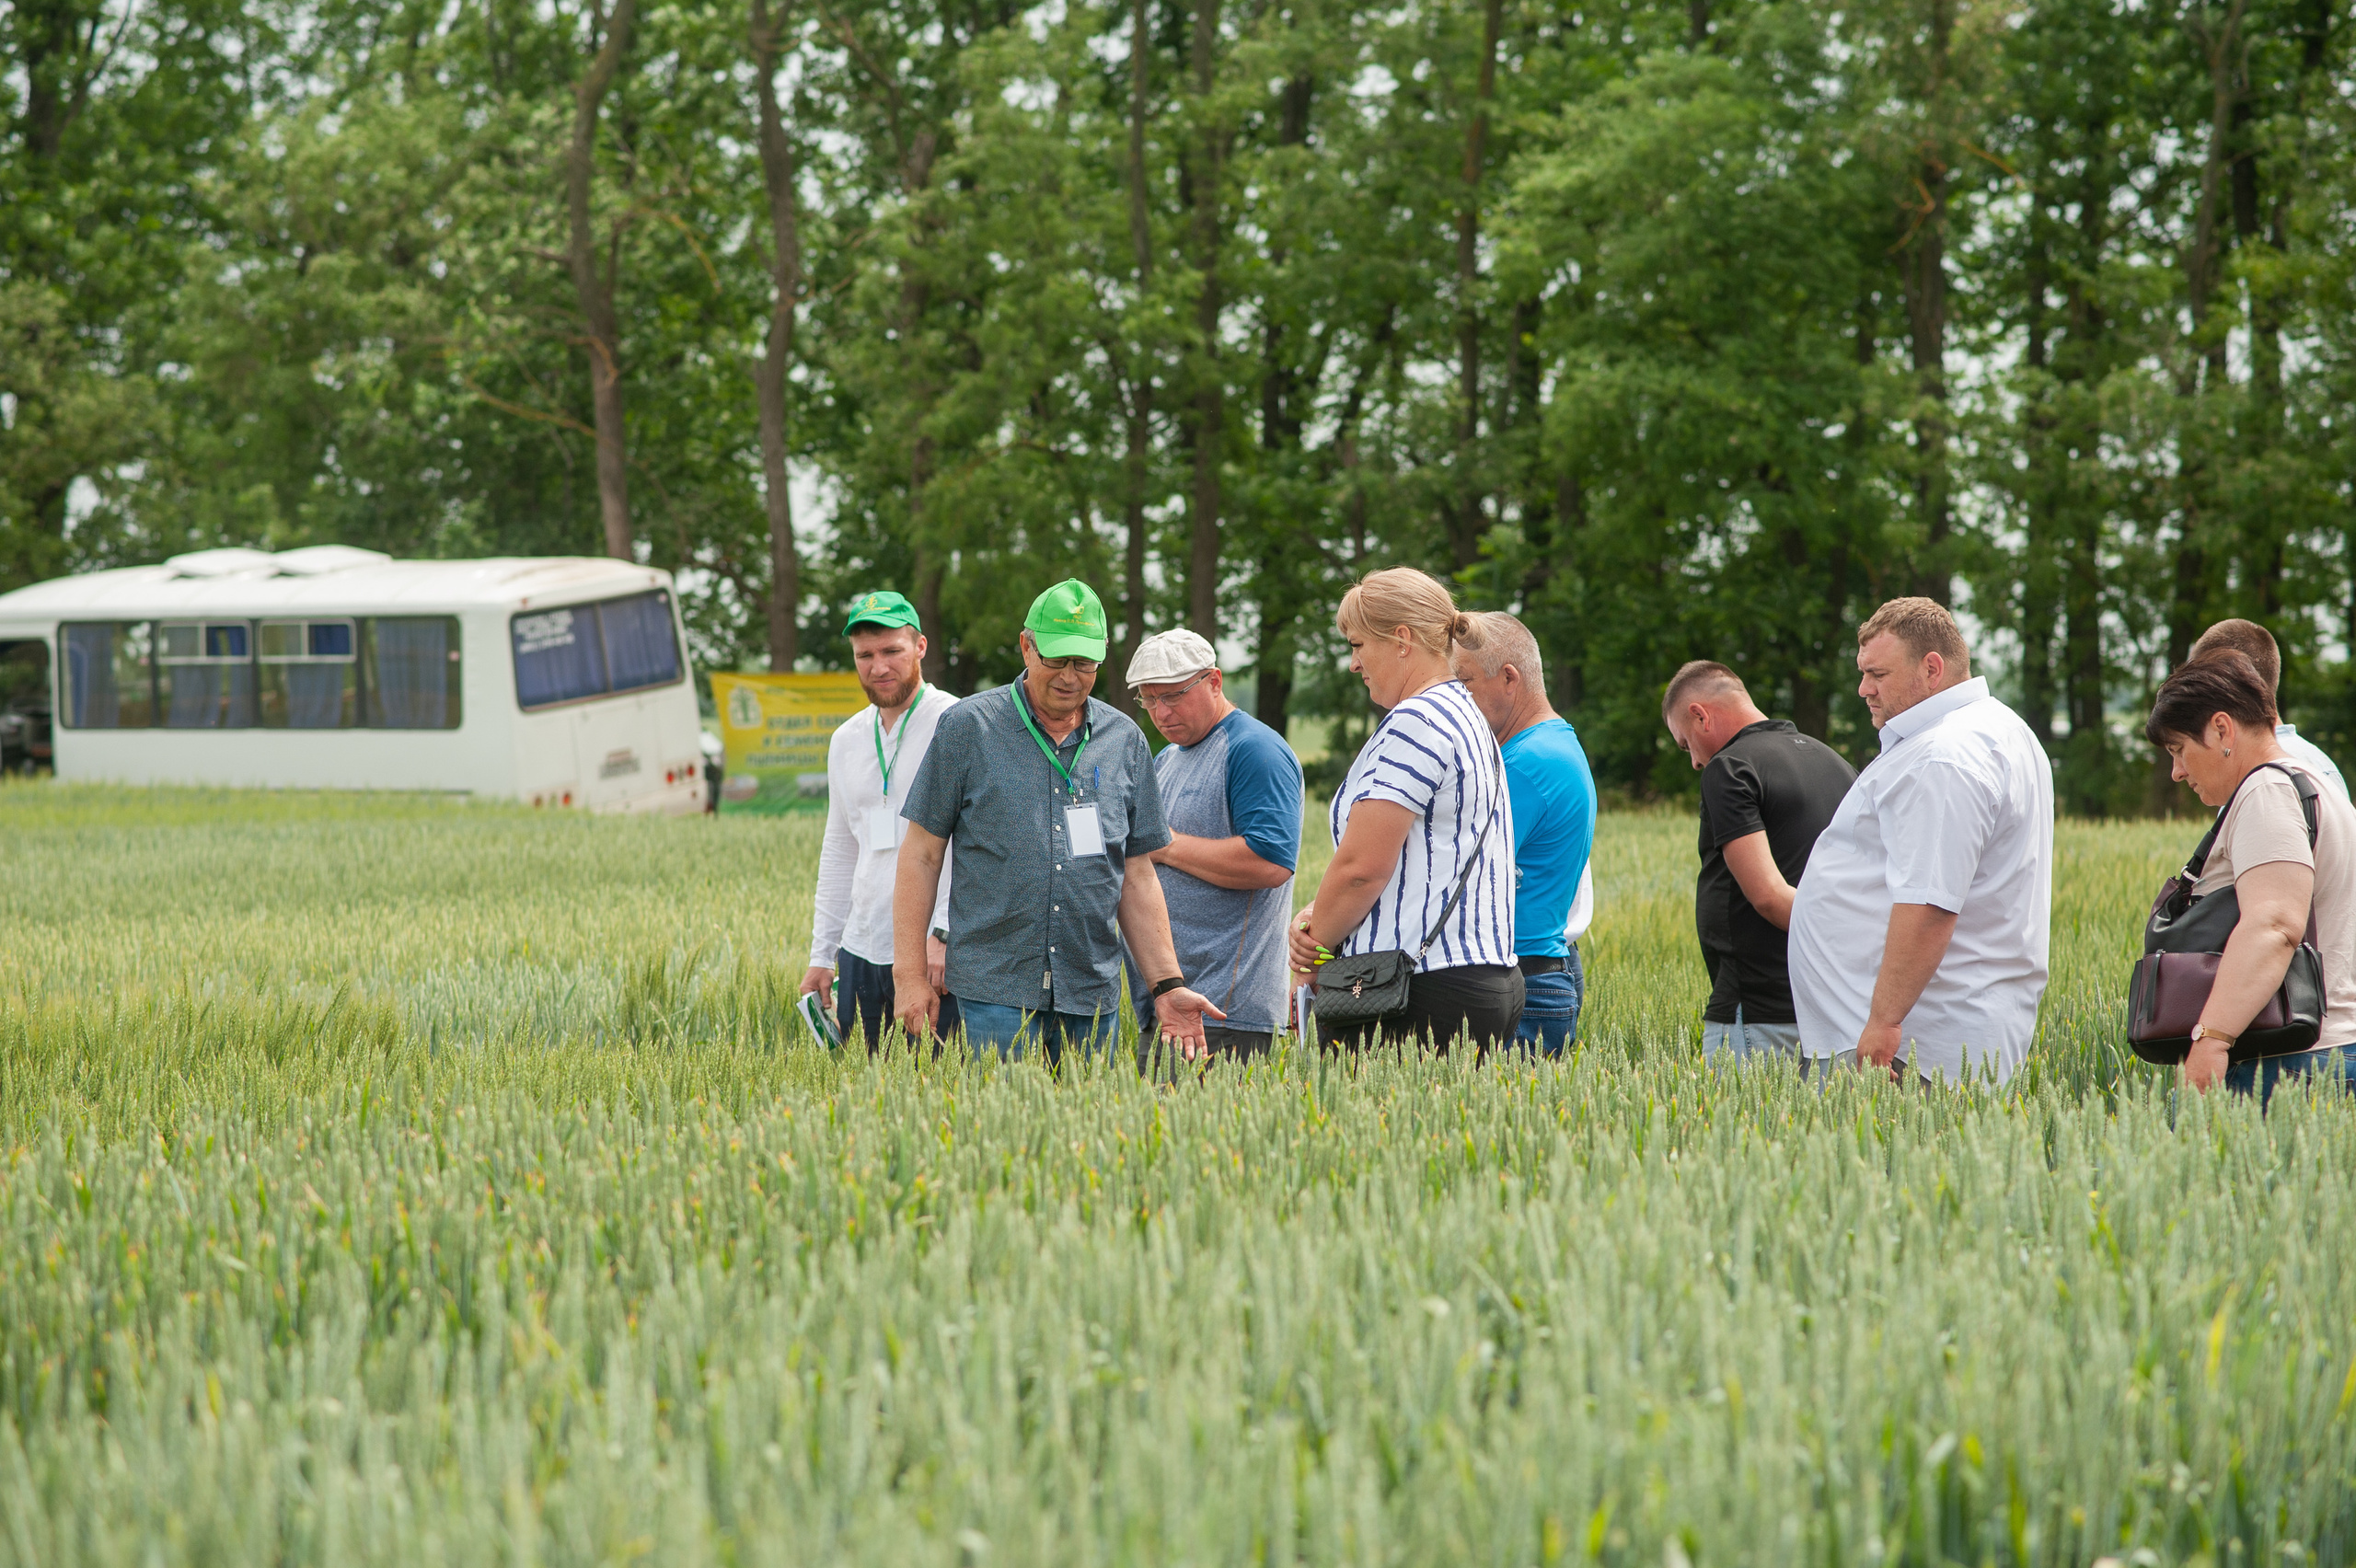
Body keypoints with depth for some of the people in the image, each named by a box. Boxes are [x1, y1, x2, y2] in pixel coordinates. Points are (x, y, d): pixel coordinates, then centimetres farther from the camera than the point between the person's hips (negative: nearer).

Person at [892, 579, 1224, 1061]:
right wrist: (910, 973, -3)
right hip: (994, 989, -3)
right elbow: (922, 856, 2)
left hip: (1092, 997, 3)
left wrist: (1167, 985, 5)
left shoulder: (1125, 741, 10)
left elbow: (1136, 876, 13)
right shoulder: (967, 728, 1)